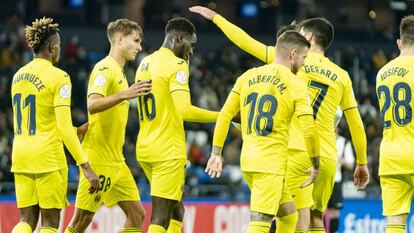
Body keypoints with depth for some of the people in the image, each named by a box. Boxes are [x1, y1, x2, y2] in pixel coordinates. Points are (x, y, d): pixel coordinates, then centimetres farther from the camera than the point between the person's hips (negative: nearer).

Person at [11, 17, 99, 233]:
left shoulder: (18, 75, 10)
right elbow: (64, 128, -18)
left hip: (20, 154, 6)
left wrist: (77, 132, 29)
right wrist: (86, 167, -17)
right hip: (48, 156, -6)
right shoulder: (58, 77, -11)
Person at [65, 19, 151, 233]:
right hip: (98, 157, -9)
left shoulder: (118, 71, 18)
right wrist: (124, 95, -38)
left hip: (115, 160, 9)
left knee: (137, 214, 4)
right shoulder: (105, 68, -11)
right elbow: (93, 105, -30)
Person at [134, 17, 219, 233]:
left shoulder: (145, 63, 14)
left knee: (176, 211, 19)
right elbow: (184, 111, -23)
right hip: (168, 151, -9)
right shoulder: (176, 65, -12)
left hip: (145, 148, 9)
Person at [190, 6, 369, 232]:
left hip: (298, 152, -4)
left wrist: (215, 17, 14)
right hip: (328, 157, 4)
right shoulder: (341, 76, 11)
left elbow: (246, 42, 3)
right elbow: (356, 124, 11)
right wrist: (362, 163, 20)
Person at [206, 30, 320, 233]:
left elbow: (225, 115, 7)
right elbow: (309, 130, -11)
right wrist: (316, 165, 1)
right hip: (272, 163, -6)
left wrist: (216, 153, 11)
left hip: (247, 159, 6)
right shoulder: (295, 85, -5)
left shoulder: (247, 77, 9)